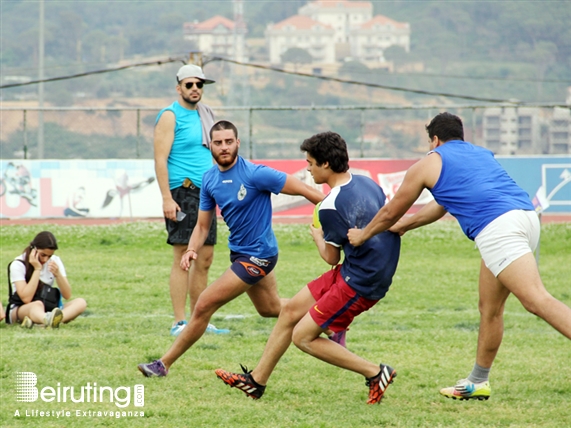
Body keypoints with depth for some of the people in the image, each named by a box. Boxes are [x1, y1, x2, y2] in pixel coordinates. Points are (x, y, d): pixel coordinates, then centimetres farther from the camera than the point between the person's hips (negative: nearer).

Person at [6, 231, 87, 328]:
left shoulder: (55, 261, 5)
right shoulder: (18, 265, -9)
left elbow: (67, 296, 0)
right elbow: (26, 298, -22)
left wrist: (57, 274, -17)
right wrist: (37, 269, -19)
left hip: (49, 310, 5)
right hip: (19, 310, -5)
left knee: (81, 303, -20)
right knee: (37, 305, -39)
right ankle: (50, 321, -78)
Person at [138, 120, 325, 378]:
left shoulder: (255, 174, -24)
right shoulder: (210, 179, -2)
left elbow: (304, 191, -20)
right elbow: (203, 224, 4)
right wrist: (192, 250, -17)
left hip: (257, 255, -8)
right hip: (239, 251, 8)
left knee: (204, 306, -11)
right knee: (271, 309, 27)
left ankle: (164, 364, 1)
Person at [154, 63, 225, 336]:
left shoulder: (204, 115, 18)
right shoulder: (170, 116, -6)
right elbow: (160, 159, -12)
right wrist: (167, 198, -19)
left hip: (206, 191, 8)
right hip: (183, 191, -8)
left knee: (204, 259, 9)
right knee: (183, 258, -9)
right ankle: (179, 323, -8)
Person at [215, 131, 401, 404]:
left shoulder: (331, 207, -22)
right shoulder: (367, 182, 3)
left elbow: (331, 258, -10)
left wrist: (318, 237, 13)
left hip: (359, 284, -9)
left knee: (303, 337, 0)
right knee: (290, 311, 15)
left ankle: (376, 373, 2)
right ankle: (256, 381, 26)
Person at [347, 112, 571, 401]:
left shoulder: (428, 164, 14)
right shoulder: (481, 154, 33)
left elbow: (390, 214, 25)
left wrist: (362, 235, 43)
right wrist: (405, 225, 59)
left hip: (497, 228, -8)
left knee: (537, 300, -20)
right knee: (489, 308, 20)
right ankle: (478, 382, 29)